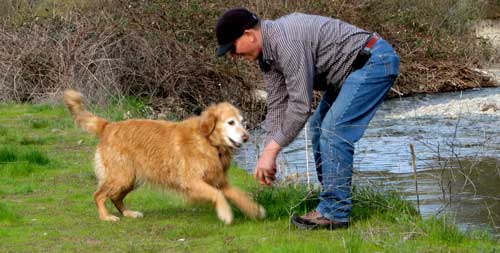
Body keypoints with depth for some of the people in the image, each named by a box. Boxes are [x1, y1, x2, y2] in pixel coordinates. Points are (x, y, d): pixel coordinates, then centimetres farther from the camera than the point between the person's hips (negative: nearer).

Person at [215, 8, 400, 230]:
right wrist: (268, 155, 1)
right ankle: (335, 201, 22)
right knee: (319, 127, 16)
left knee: (333, 130, -16)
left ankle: (334, 213, -11)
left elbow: (301, 105, -28)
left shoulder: (287, 42, -27)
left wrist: (271, 150, -23)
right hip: (352, 69, 11)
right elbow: (276, 104, 7)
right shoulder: (267, 52, 5)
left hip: (374, 60, -11)